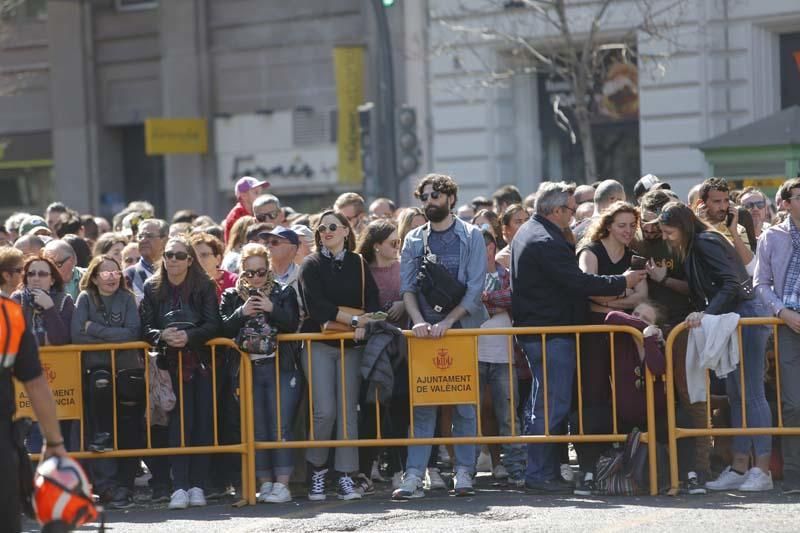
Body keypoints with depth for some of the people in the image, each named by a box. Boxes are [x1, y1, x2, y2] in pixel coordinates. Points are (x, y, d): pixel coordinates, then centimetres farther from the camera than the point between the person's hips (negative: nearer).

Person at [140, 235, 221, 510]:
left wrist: (189, 336, -23)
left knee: (202, 422, -2)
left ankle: (197, 485, 2)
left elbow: (213, 325, -7)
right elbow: (145, 327, 0)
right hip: (171, 364, 0)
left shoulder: (205, 287, 1)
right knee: (179, 422, -9)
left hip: (201, 361, 0)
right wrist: (162, 336, -20)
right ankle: (179, 486, -12)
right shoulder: (152, 288, 5)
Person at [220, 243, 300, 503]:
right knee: (257, 429, 4)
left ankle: (282, 483, -7)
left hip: (280, 368, -2)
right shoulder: (232, 296, 11)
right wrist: (241, 313, -14)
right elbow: (224, 330, 1)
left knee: (280, 427, -7)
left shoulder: (284, 293, 7)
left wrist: (272, 309, -16)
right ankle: (265, 483, 9)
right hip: (248, 371, 2)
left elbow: (293, 324, -3)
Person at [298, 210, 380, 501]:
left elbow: (372, 300, 5)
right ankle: (316, 470, 5)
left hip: (352, 345, 3)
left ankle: (345, 477, 1)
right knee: (325, 411, -11)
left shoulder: (358, 264, 12)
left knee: (348, 410, -1)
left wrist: (364, 326, -14)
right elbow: (316, 305, -8)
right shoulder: (312, 265, 3)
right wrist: (353, 320, -13)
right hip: (319, 343, -3)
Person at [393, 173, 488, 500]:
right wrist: (418, 321, -14)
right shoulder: (414, 240, 11)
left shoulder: (471, 237, 3)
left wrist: (446, 322, -16)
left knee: (465, 405, 0)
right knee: (422, 405, -4)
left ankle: (463, 473, 4)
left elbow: (475, 288, -6)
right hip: (426, 331, 2)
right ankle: (414, 476, -8)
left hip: (463, 328, -2)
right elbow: (407, 286, 4)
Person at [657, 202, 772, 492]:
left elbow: (731, 283, -22)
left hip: (745, 316, -10)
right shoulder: (692, 249, 16)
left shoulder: (706, 244, -14)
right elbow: (698, 291, 19)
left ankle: (763, 471, -12)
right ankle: (739, 468, 10)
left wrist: (706, 313, -28)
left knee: (750, 392, -11)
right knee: (735, 394, 9)